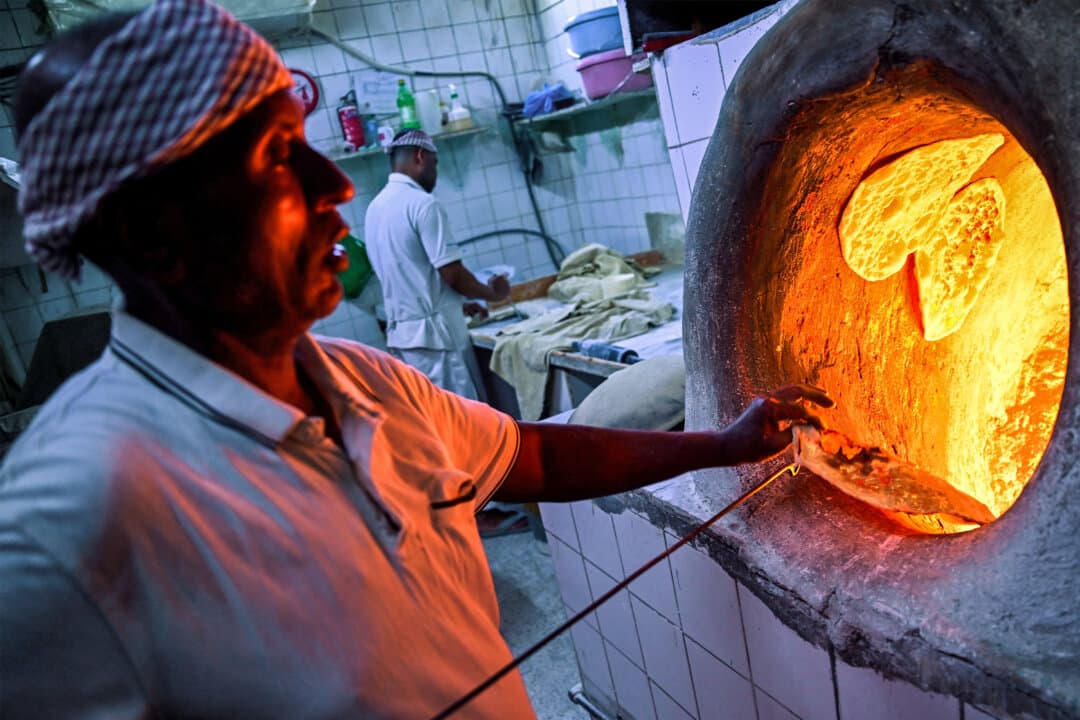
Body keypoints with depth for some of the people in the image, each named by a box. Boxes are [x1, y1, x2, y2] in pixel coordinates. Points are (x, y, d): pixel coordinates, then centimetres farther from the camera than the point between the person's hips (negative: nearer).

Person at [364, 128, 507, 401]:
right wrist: (492, 292, 2)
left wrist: (457, 304, 20)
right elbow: (452, 274, -17)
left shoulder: (375, 207, 12)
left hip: (400, 332, 9)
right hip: (433, 332, -9)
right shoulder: (422, 203, -14)